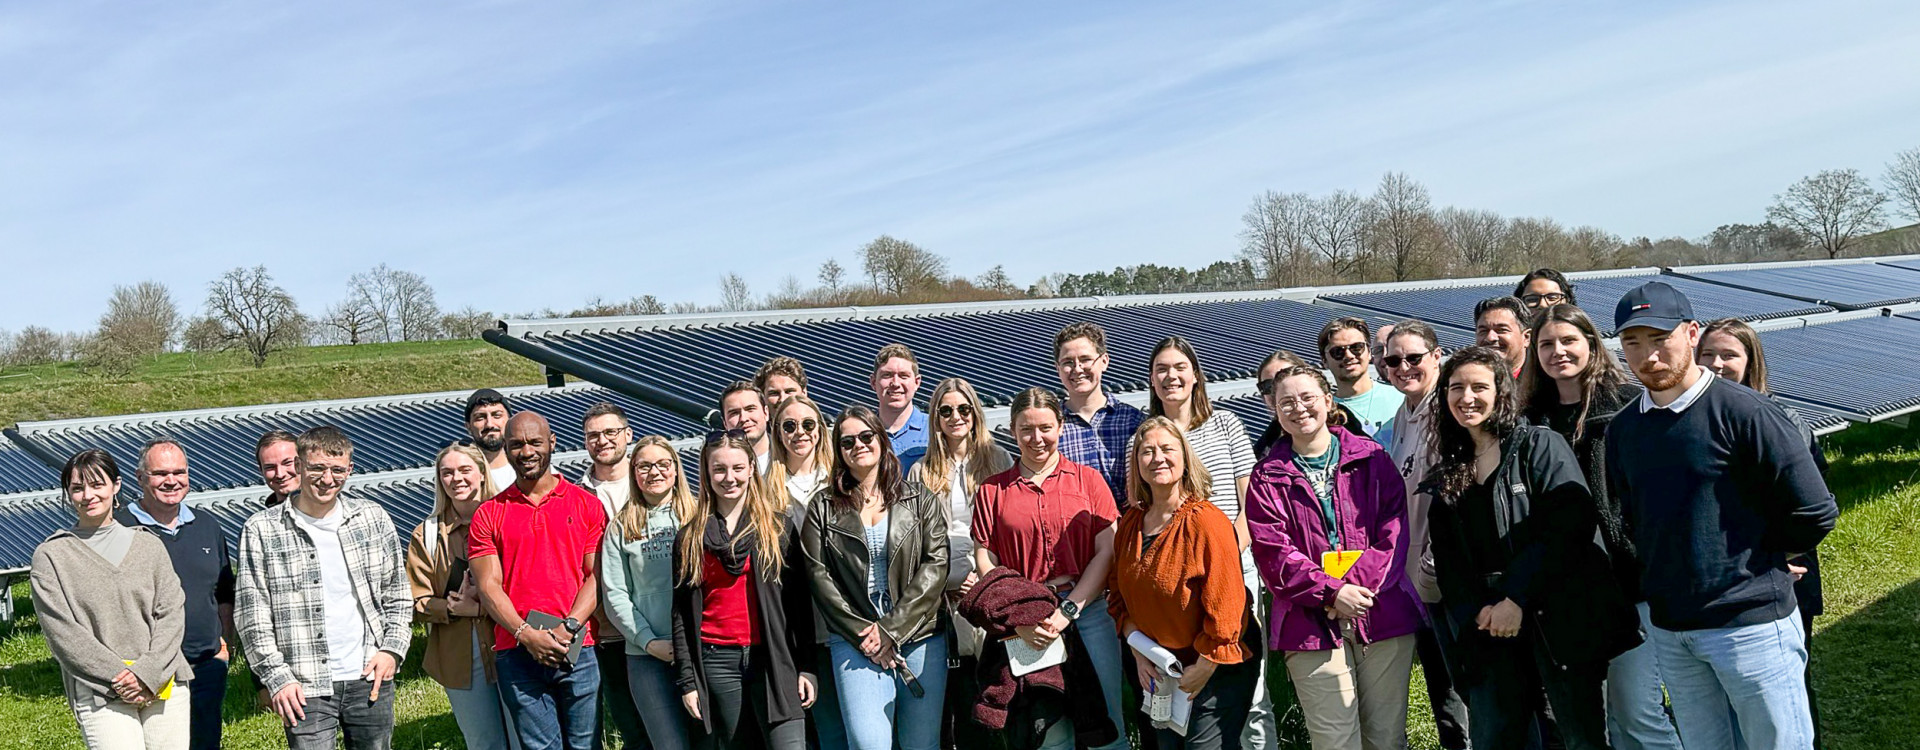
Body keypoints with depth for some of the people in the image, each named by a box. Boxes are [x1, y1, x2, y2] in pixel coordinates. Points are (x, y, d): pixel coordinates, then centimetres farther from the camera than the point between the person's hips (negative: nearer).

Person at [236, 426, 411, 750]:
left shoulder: (373, 519, 5)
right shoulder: (261, 531, -2)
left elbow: (398, 596, 12)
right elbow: (252, 617, -2)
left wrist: (392, 649, -1)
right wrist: (277, 678, -8)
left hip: (370, 678, 2)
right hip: (306, 688, -2)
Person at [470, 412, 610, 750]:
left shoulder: (586, 504, 8)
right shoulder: (488, 514, 9)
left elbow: (597, 576, 3)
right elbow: (488, 585, 1)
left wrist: (568, 628, -12)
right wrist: (526, 634, -13)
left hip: (578, 649, 0)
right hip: (517, 653, 0)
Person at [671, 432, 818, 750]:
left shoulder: (779, 525, 7)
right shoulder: (690, 536, 11)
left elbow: (800, 600, 4)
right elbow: (682, 612, 10)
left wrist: (806, 667, -3)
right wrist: (687, 680, 4)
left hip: (774, 659, -1)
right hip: (717, 662, 2)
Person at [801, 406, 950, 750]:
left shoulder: (921, 502, 8)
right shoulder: (823, 508, 9)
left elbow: (936, 566, -2)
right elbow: (819, 577, 2)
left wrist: (890, 629, -10)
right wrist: (863, 634, -8)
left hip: (920, 635, 1)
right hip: (855, 641, -1)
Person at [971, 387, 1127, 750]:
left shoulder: (1088, 479, 8)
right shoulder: (992, 489, 9)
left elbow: (1106, 552, 1)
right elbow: (986, 562, 4)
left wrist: (1069, 610, -9)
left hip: (1089, 610, 0)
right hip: (1026, 623, 1)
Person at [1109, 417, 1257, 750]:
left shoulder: (1206, 522, -19)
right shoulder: (1130, 523, 2)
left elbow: (1224, 605, -21)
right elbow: (1119, 594, 10)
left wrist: (1202, 670, -16)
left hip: (1216, 671, -7)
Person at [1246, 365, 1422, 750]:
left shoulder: (1371, 458, 9)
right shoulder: (1267, 478, 6)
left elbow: (1394, 529, 0)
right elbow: (1273, 553, -3)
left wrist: (1357, 584, -14)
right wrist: (1332, 592, -16)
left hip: (1384, 614, 1)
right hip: (1313, 625, -1)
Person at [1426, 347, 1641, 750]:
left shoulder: (1541, 445, 0)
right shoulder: (1446, 475, 15)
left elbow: (1570, 526, -13)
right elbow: (1448, 561, 12)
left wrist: (1517, 600, -16)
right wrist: (1476, 612, -6)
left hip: (1560, 621, -5)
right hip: (1489, 631, 5)